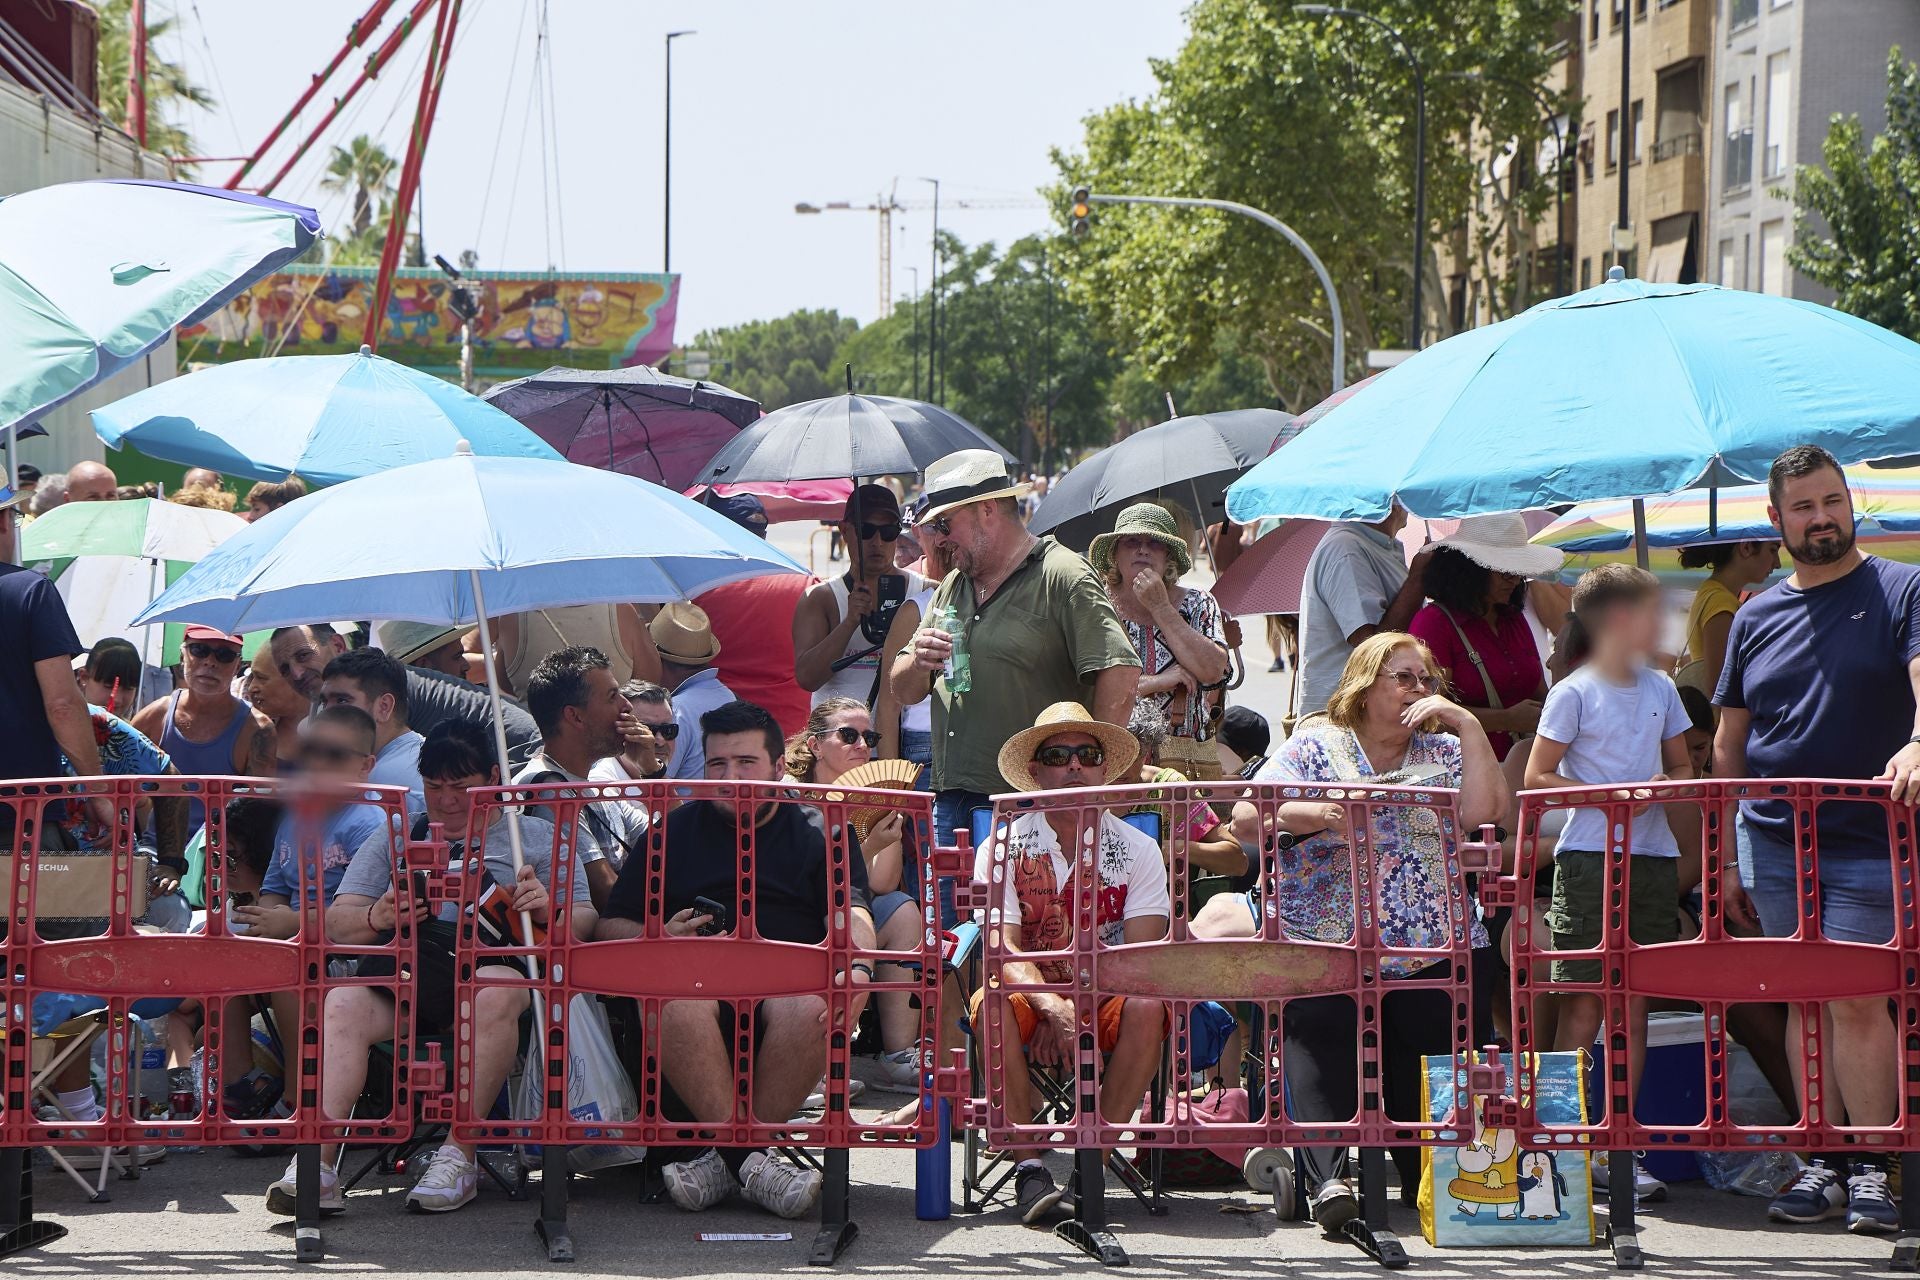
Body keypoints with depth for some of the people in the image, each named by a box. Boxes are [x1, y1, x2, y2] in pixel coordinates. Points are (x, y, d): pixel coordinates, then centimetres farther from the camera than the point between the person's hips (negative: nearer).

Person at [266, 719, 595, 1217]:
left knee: (496, 992, -39)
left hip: (493, 960, -2)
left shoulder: (536, 836, 23)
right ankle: (317, 1162, -41)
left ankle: (459, 1156, -33)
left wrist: (549, 911, -12)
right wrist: (378, 918, -5)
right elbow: (336, 924, 18)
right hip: (401, 965, 2)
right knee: (343, 1002, -31)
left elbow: (583, 921, 12)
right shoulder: (395, 837, 29)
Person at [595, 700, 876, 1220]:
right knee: (672, 999, -37)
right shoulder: (676, 831, 23)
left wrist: (856, 971, -20)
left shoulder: (820, 831, 20)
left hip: (788, 982, 0)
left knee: (811, 1006, -37)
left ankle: (725, 1155, -25)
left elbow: (852, 915, 3)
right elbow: (610, 926, 19)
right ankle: (749, 1157, -32)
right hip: (697, 977, 0)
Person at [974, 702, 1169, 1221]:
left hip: (1106, 1005, 1)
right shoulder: (1002, 848, 2)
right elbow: (1004, 951, -10)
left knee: (1147, 1007, -32)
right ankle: (1029, 1168, -32)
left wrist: (1073, 1013, -21)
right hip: (1034, 998, -1)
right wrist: (1054, 1008, -30)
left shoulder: (1138, 851, 4)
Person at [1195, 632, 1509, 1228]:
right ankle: (1326, 1176, -30)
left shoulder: (1444, 752, 16)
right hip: (1328, 949, -3)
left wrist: (1468, 726, -4)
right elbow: (1244, 821, 0)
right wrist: (1309, 813, -17)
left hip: (1432, 952, 3)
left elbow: (1485, 811, -4)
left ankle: (1432, 1177, 8)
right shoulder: (1316, 746, 10)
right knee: (1321, 1044, -21)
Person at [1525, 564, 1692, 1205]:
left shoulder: (1660, 689, 13)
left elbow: (1681, 767, 21)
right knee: (1583, 1003, -6)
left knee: (1634, 1003, 5)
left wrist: (1666, 787, -3)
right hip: (1589, 857, -5)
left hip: (1652, 856, 5)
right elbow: (1537, 778, -5)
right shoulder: (1574, 694, -4)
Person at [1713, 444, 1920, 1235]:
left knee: (1856, 1000, -9)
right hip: (1775, 844, 4)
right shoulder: (1756, 619, 12)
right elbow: (1729, 743, 16)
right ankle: (1825, 1164, 11)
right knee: (1806, 1001, 6)